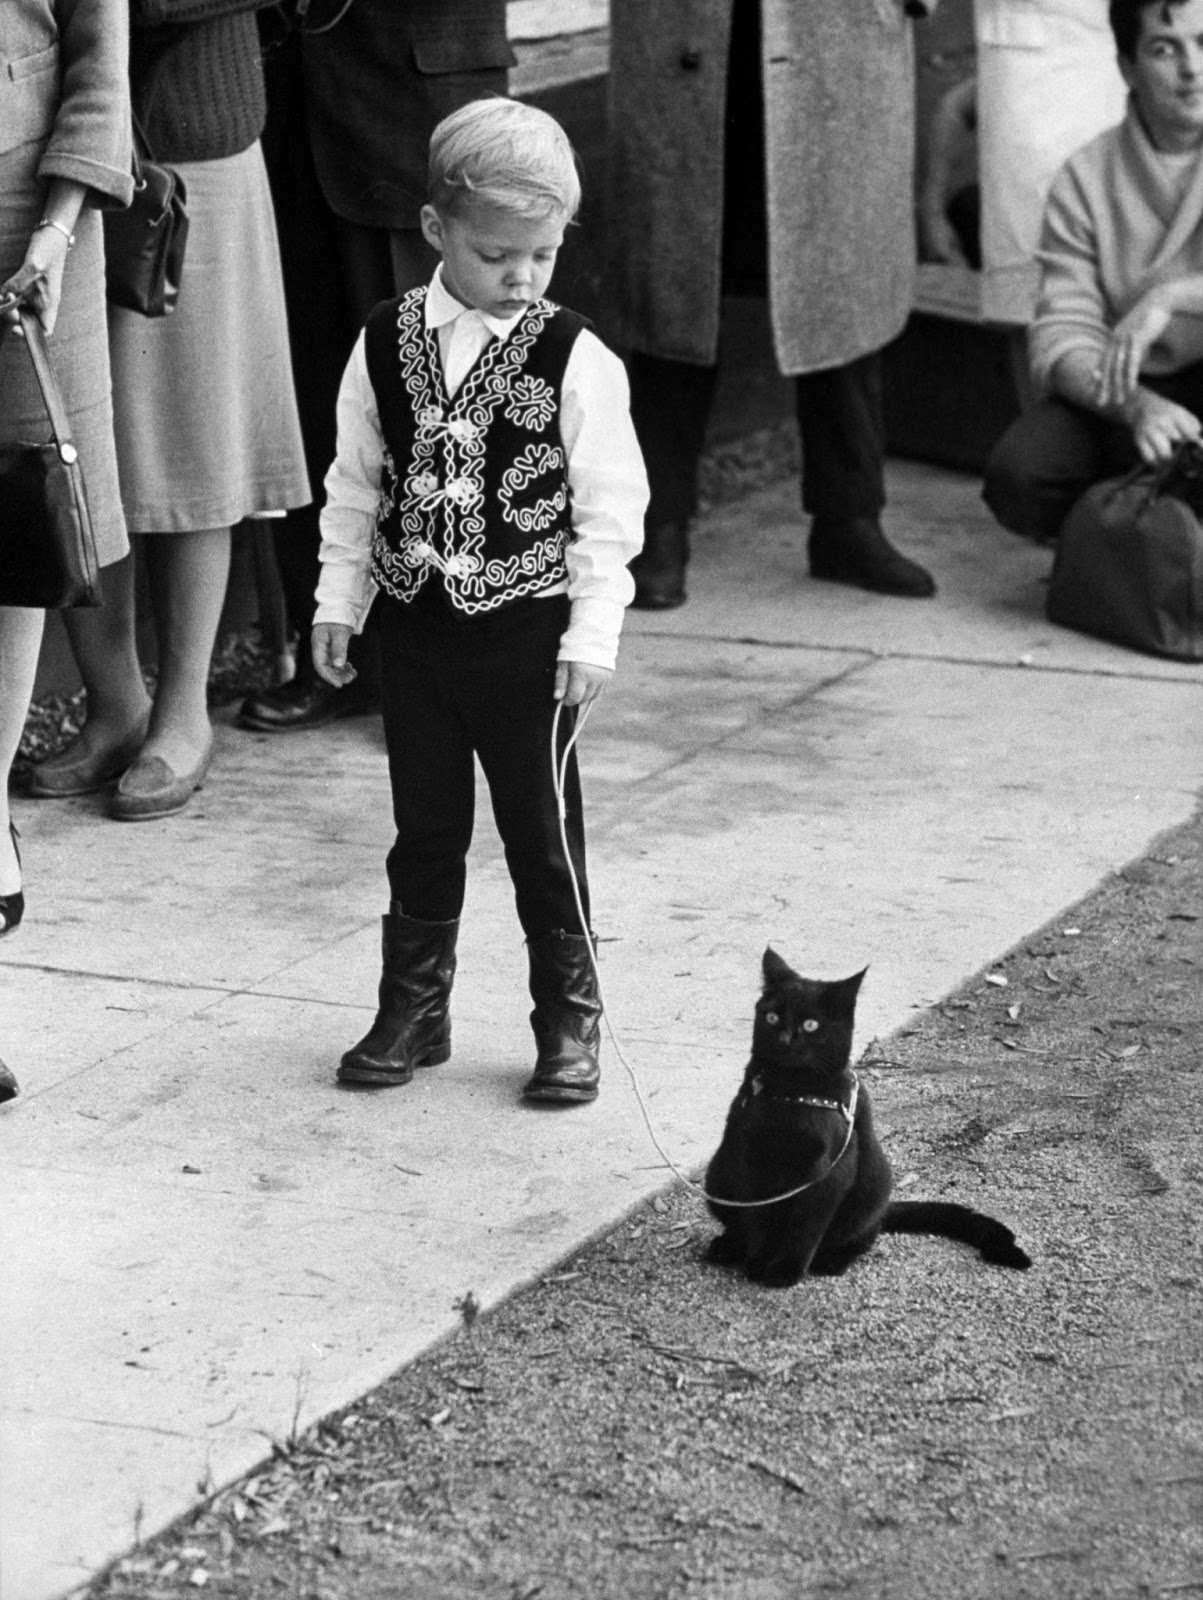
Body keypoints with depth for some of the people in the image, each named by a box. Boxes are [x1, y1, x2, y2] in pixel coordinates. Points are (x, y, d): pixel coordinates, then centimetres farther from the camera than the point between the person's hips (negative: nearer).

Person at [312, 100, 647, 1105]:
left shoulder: (576, 360, -9)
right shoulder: (386, 344, 1)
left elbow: (608, 511, -7)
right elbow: (354, 485, 9)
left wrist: (592, 633, -11)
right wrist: (338, 602, 8)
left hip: (528, 633, -3)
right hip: (415, 624, 3)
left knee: (541, 830, 5)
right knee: (424, 825, 13)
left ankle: (569, 1019, 18)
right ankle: (414, 1010, 24)